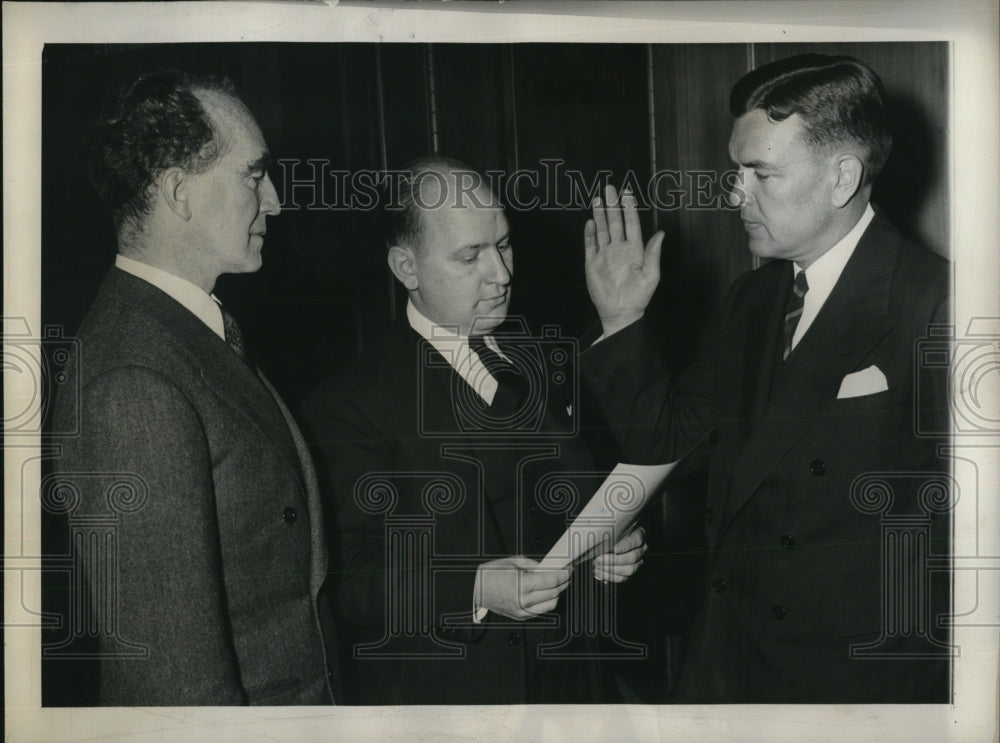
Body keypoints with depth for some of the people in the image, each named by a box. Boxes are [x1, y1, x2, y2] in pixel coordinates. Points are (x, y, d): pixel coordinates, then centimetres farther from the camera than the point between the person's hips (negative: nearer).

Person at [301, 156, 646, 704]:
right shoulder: (348, 406, -14)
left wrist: (607, 550, -8)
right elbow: (352, 581, -19)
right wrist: (475, 591, -31)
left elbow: (583, 502, 11)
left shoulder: (548, 364, 6)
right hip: (435, 691, -5)